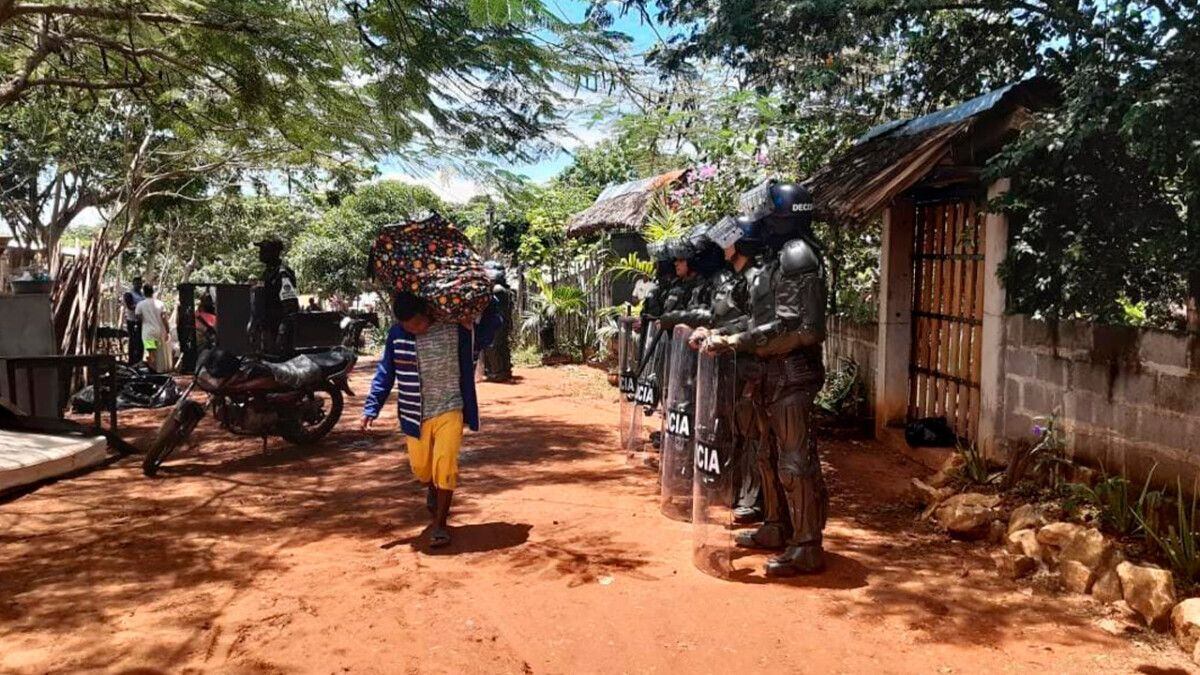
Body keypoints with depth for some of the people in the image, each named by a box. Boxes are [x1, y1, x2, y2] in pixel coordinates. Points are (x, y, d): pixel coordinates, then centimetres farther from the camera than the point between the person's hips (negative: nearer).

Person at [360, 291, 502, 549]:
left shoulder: (456, 328, -10)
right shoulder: (397, 335, -7)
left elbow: (490, 326, 3)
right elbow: (385, 373, 2)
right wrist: (371, 408, -3)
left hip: (449, 411, -2)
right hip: (415, 414, 2)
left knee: (445, 467, -11)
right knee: (420, 467, 16)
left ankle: (439, 523, 4)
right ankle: (433, 491, 51)